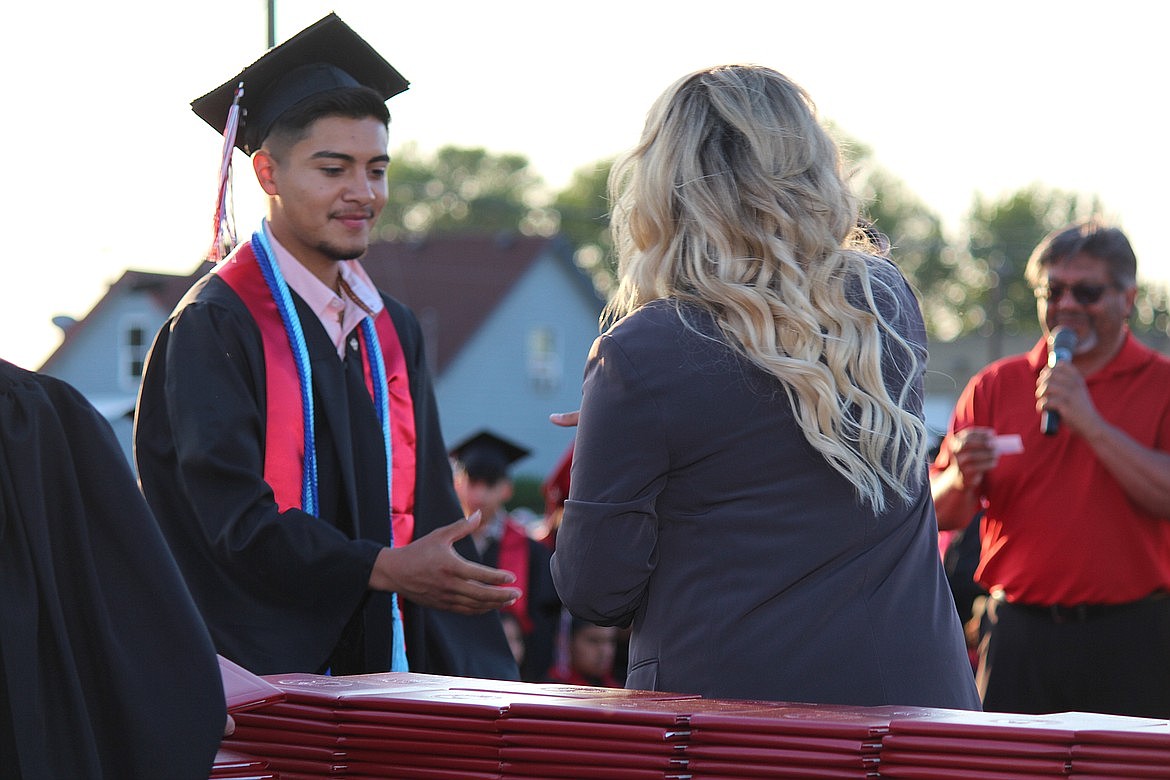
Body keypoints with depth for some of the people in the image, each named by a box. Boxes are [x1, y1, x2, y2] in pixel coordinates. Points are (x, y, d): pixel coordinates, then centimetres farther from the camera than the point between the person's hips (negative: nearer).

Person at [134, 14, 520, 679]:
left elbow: (430, 508, 12)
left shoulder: (393, 331, 14)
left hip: (386, 674, 6)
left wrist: (480, 675, 1)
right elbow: (231, 516, -15)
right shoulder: (213, 328, -7)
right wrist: (381, 569, -26)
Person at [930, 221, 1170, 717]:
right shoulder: (994, 386, 12)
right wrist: (962, 480, -12)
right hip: (1020, 634, 2)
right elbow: (941, 516, 11)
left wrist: (1090, 422, -15)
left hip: (1130, 639, -2)